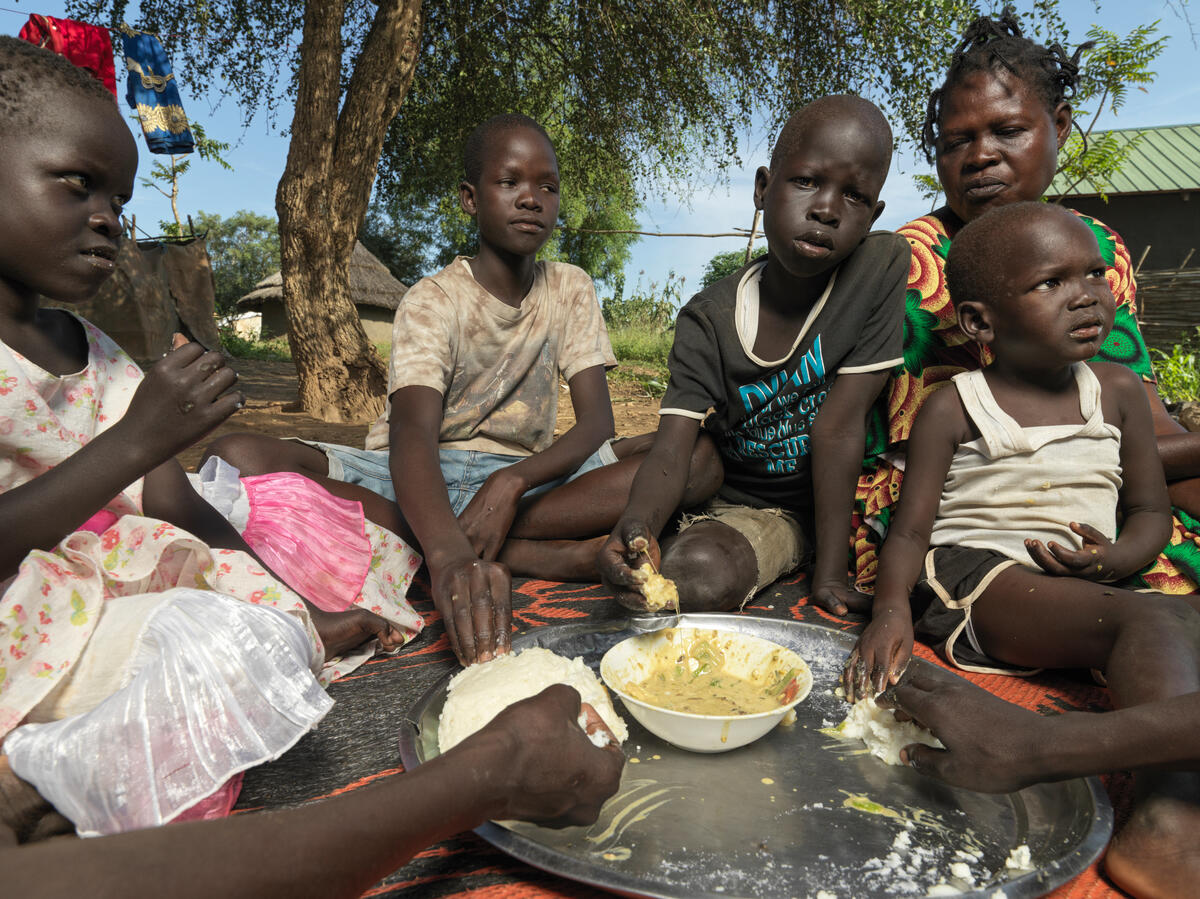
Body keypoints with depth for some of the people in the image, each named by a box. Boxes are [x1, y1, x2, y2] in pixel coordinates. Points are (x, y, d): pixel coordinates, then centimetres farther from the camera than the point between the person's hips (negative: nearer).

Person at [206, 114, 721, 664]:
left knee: (699, 459, -20)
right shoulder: (432, 302, -10)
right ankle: (530, 555, -30)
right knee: (237, 458, -29)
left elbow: (596, 423, -8)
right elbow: (412, 436, -28)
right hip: (420, 480, -1)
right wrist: (449, 556, -49)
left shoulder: (570, 291, 2)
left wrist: (511, 483, -29)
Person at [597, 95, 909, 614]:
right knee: (696, 573, -30)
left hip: (841, 504, 3)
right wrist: (637, 525, -45)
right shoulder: (707, 322, -14)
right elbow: (671, 452, -22)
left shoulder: (884, 267, -18)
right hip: (741, 504, -3)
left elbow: (838, 427, -20)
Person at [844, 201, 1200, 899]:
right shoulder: (953, 408, 0)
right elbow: (909, 532, -2)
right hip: (972, 573, -5)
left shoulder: (1118, 390, 13)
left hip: (1086, 583, 6)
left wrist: (1117, 557, -7)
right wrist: (892, 607, -22)